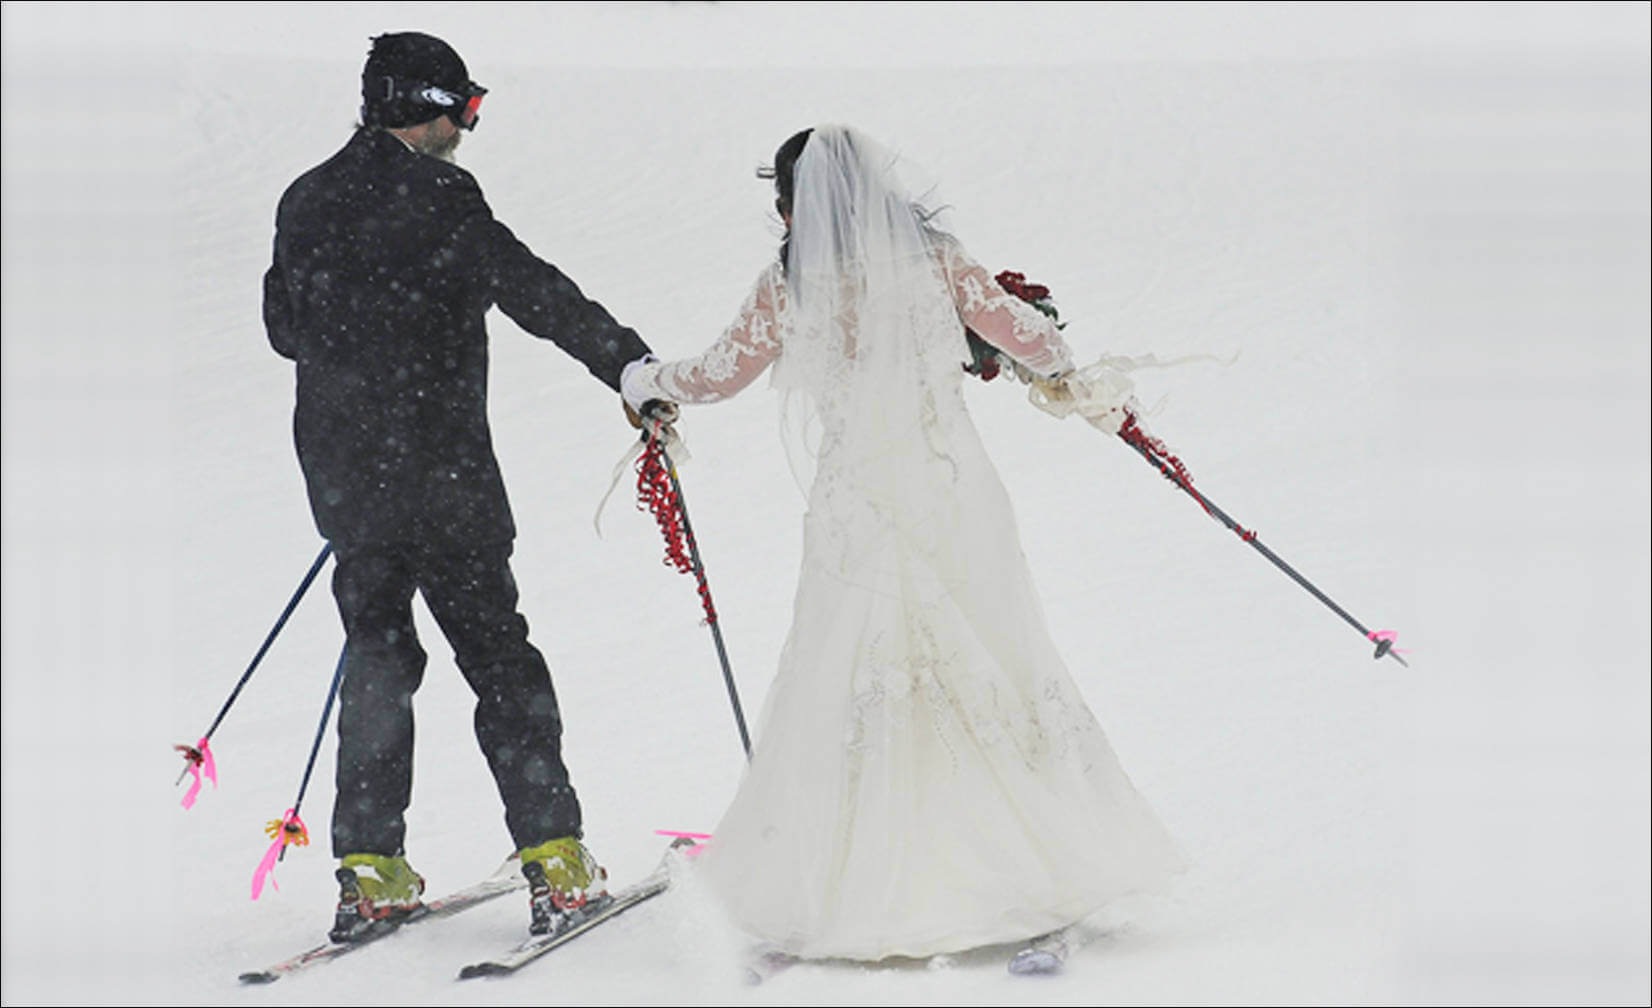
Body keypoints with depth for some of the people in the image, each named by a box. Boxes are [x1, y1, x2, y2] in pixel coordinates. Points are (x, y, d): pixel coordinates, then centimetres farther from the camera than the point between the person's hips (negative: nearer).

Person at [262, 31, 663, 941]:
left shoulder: (305, 203, 9)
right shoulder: (435, 196, -11)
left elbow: (283, 327, 20)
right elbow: (534, 292, -16)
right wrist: (634, 366, -10)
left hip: (340, 474, 6)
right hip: (439, 465, -6)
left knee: (377, 657, 13)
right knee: (497, 654, 2)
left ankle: (370, 871, 7)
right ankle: (554, 858, 1)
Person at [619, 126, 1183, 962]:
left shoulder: (789, 287, -2)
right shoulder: (932, 259, 2)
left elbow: (718, 375, 8)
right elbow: (1030, 337, 5)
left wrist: (645, 380, 27)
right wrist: (1060, 374, 28)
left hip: (857, 512, -1)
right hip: (955, 501, 2)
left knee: (838, 697, 7)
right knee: (997, 673, 9)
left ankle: (830, 894, 9)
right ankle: (1061, 863, 10)